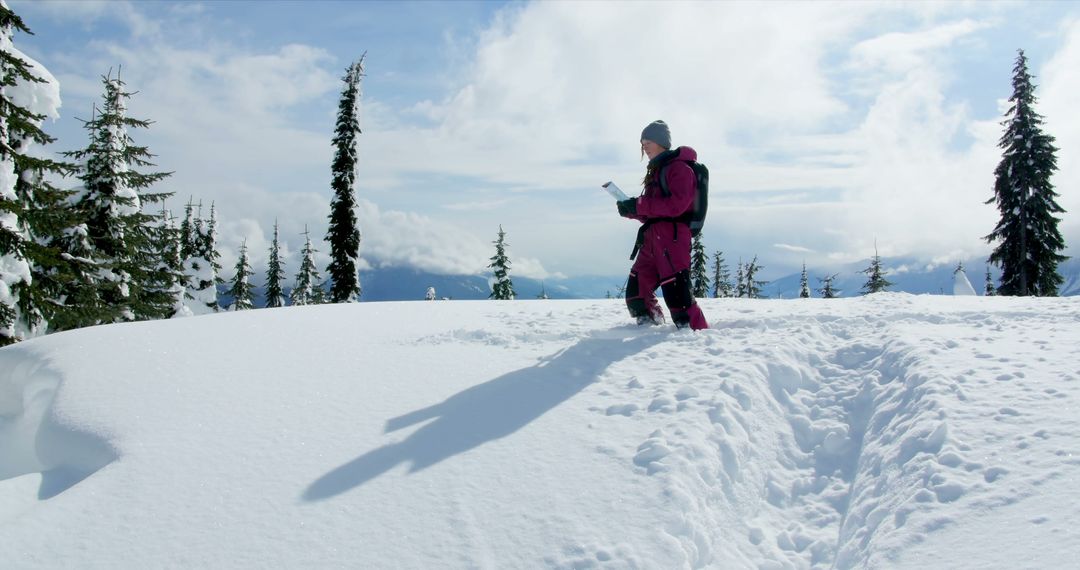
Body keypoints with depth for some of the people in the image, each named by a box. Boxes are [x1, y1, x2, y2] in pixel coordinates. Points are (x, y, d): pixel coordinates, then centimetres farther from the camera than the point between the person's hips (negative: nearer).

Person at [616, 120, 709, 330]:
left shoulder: (679, 168, -3)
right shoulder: (656, 171, 25)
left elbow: (676, 205, -16)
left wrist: (639, 205, -14)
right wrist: (630, 210, 5)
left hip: (672, 236, -9)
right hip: (652, 240, 9)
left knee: (676, 293, -16)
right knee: (636, 292, 13)